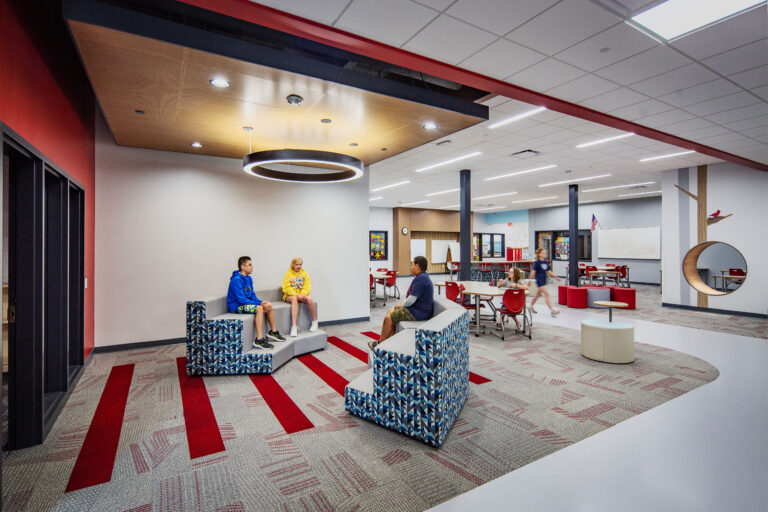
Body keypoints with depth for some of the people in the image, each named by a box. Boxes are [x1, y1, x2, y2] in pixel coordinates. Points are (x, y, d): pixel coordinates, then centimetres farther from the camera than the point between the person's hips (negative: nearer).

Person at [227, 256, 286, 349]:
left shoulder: (248, 278, 8)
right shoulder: (236, 280, -20)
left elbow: (252, 295, 12)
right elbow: (241, 299, -25)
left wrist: (261, 302, -7)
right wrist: (260, 304, -24)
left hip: (246, 303, 9)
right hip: (236, 306, -9)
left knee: (269, 305, 4)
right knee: (259, 308, -31)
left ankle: (273, 332, 17)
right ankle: (259, 340, -32)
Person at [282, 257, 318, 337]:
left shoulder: (304, 274, 8)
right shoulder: (288, 274, 0)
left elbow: (307, 287, 1)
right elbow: (286, 288, -8)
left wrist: (303, 294, -20)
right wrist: (296, 295, -22)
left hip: (302, 295, 2)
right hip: (290, 295, -2)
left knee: (309, 298, -30)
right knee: (294, 299, -37)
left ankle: (315, 322, -15)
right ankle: (294, 326, -46)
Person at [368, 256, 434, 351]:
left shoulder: (420, 279, -23)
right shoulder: (423, 277, 11)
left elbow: (411, 299, -25)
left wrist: (401, 305, -6)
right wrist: (402, 304, 8)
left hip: (419, 313, -11)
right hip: (418, 308, 11)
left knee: (388, 318, -10)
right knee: (390, 312, 15)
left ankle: (380, 343, 9)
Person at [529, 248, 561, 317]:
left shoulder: (546, 262, 10)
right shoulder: (536, 262, -9)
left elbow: (549, 271, 15)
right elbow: (533, 271, -10)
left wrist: (555, 277, 7)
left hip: (544, 280, 8)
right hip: (539, 280, -7)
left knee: (538, 294, 17)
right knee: (547, 294, -15)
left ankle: (531, 306, 34)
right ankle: (552, 310, -17)